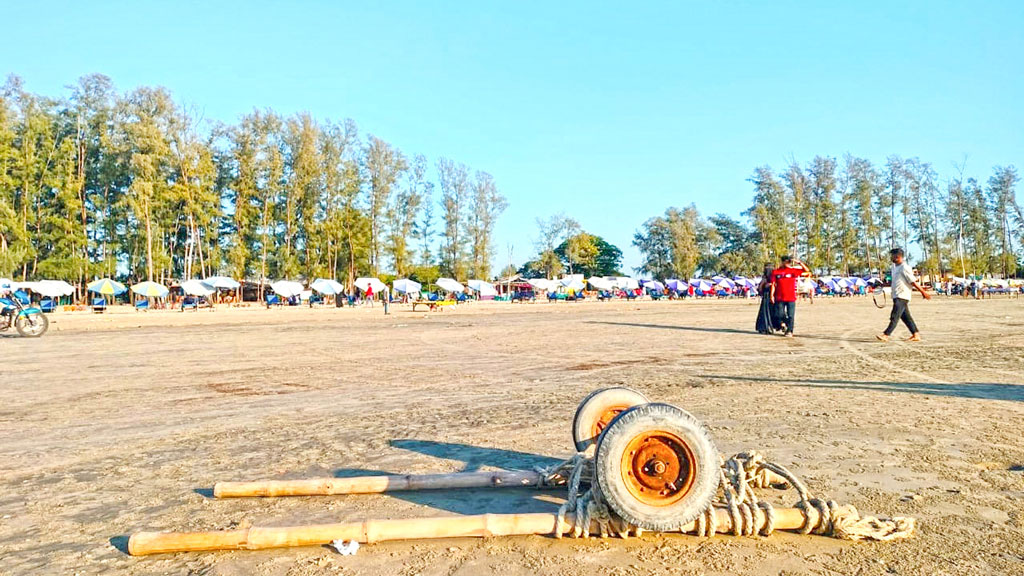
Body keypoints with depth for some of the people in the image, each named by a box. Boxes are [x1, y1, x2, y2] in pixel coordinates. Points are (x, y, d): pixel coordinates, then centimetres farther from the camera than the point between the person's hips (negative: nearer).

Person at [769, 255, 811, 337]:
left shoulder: (794, 270, 5)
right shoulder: (776, 271, 5)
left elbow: (807, 271, -2)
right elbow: (773, 284, 5)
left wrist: (799, 263, -9)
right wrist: (772, 295, -2)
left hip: (791, 297, 0)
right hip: (779, 298, 0)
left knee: (791, 315, -2)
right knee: (779, 314, 0)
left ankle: (789, 331, 6)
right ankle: (782, 323, 29)